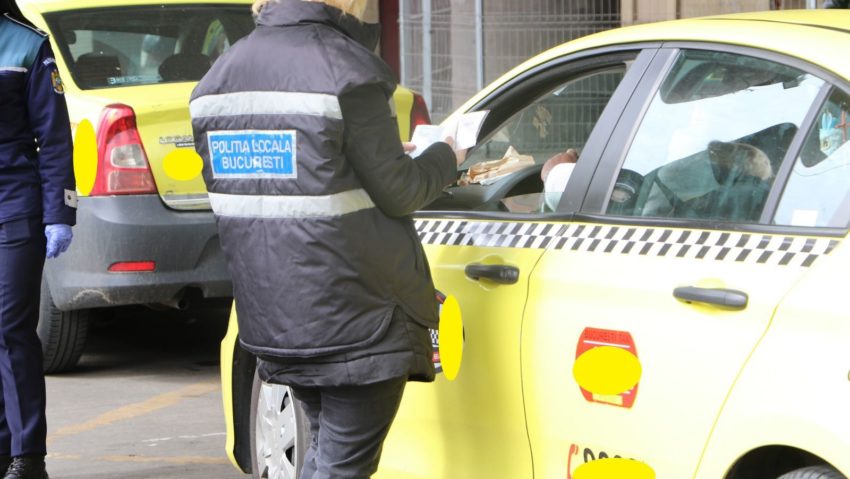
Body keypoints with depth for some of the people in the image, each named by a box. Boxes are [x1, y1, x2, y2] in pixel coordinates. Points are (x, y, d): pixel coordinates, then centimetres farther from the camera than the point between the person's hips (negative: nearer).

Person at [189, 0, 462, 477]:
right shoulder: (344, 70, -15)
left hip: (270, 313, 7)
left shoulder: (218, 79, 8)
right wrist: (444, 158, 9)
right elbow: (397, 192, -13)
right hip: (356, 314, -7)